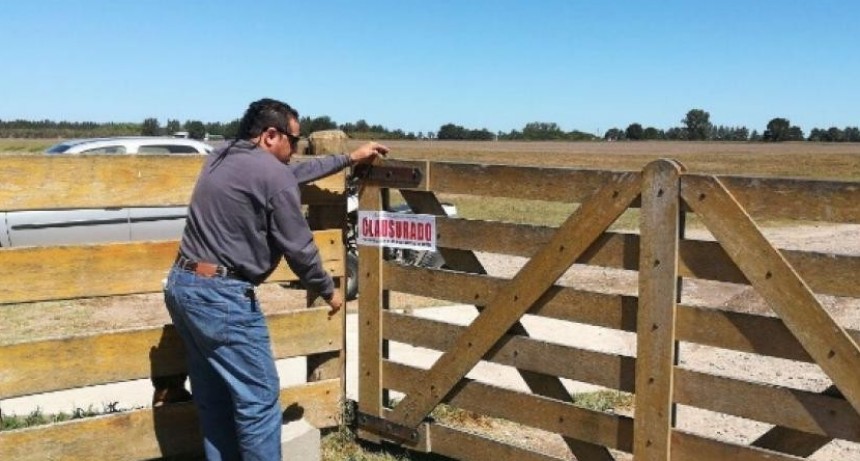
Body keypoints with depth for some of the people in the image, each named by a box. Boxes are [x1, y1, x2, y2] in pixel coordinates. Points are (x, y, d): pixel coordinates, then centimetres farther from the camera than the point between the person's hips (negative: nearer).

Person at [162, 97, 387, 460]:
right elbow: (298, 247, -8)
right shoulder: (271, 174, -12)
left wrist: (349, 158, 34)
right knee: (259, 400, 0)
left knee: (214, 400, 17)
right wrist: (328, 291, 9)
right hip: (221, 296, -10)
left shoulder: (221, 158, 15)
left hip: (182, 285, 10)